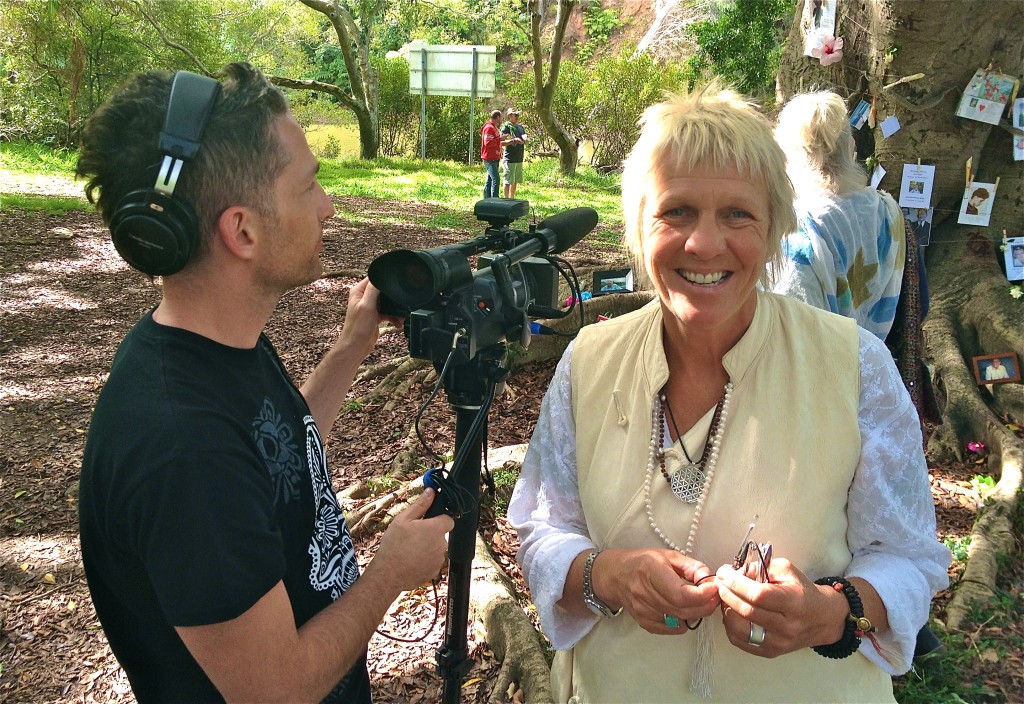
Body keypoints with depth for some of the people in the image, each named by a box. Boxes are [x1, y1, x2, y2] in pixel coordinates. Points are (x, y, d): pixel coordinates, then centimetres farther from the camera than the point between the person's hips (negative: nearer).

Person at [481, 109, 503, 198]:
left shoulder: (494, 127, 19)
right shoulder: (489, 128, -14)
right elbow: (488, 143, -22)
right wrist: (500, 139, -18)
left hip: (494, 158, 11)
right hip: (490, 158, -11)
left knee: (490, 179, 13)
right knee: (496, 179, -15)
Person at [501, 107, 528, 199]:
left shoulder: (521, 127, 16)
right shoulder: (506, 127, -7)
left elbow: (526, 141, 13)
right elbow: (501, 143, -14)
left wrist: (522, 140, -11)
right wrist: (513, 141, -27)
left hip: (519, 159, 7)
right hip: (509, 159, -7)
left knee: (515, 181, 14)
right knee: (508, 181, -5)